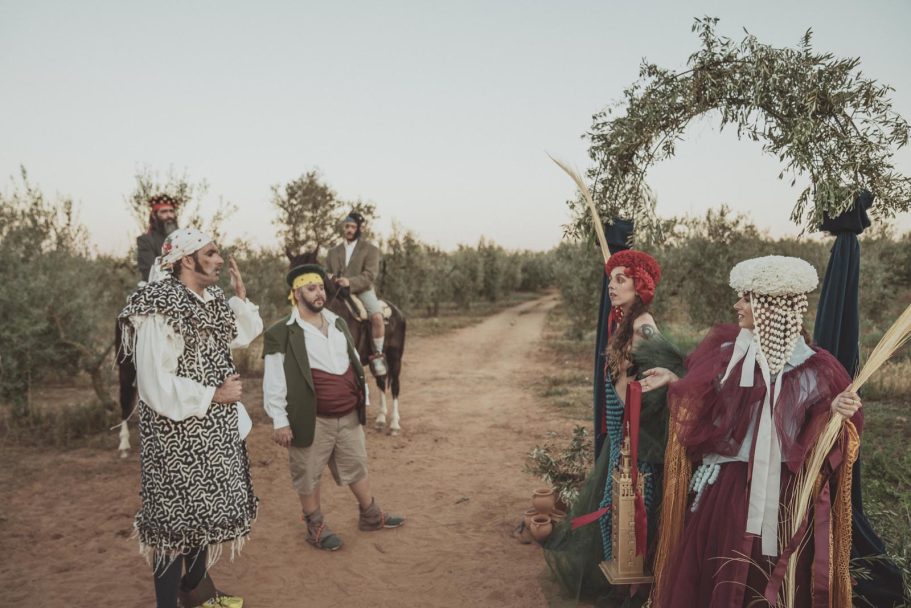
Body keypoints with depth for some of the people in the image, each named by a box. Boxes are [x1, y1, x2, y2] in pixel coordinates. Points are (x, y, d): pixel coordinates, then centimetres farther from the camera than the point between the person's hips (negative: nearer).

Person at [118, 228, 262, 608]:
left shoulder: (210, 300, 4)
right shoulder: (159, 311, -22)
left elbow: (242, 335, 17)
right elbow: (157, 385, -25)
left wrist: (240, 295, 4)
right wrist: (214, 394, -20)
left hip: (213, 429, 9)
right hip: (177, 434, -9)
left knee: (206, 506, 21)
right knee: (176, 513, 4)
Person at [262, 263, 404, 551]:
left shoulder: (338, 323, 8)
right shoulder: (282, 333, -12)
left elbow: (354, 363, 16)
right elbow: (274, 382, -12)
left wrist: (362, 399, 17)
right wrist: (280, 422, -14)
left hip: (349, 416, 6)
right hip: (313, 420, -6)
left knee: (357, 468, 19)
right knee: (308, 476, 10)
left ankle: (371, 515, 36)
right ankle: (315, 526, 28)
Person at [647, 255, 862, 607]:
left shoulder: (811, 368, -6)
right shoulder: (726, 351, 1)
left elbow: (816, 434, -3)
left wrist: (836, 411, -21)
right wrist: (672, 381, 5)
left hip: (777, 492, -2)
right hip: (723, 486, 2)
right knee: (710, 575, 13)